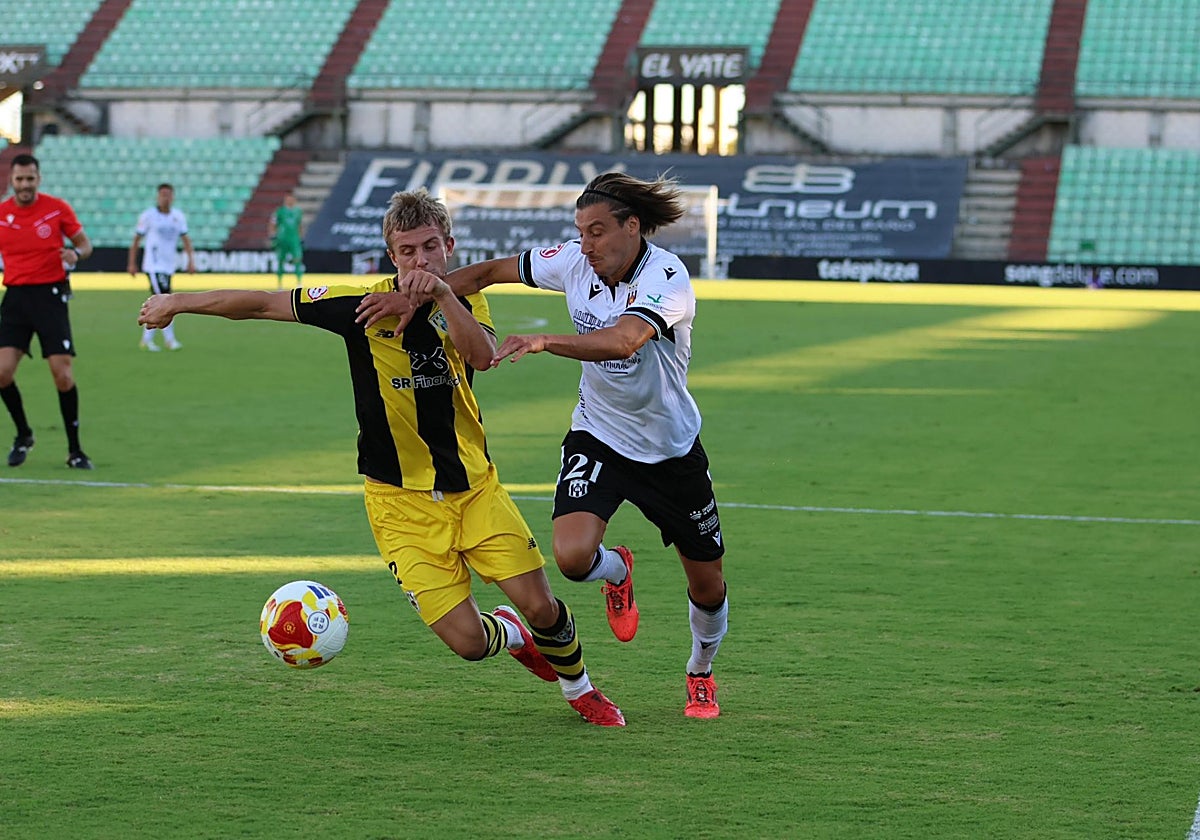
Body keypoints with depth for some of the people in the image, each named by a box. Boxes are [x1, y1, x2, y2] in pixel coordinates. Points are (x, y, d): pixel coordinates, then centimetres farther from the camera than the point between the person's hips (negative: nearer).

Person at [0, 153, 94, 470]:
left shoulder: (57, 208, -2)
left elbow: (84, 244, 6)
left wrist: (76, 254, -16)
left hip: (51, 294, -2)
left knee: (62, 373, -8)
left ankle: (75, 450, 4)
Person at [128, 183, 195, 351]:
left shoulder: (178, 216, 7)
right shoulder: (148, 215, -5)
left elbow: (185, 239, 7)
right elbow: (137, 239, 1)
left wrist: (191, 260, -5)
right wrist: (132, 263, 0)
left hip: (169, 266, 5)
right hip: (154, 266, -5)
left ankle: (147, 339, 19)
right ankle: (169, 339, -15)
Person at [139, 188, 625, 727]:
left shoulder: (464, 303, 1)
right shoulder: (365, 304, -8)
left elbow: (483, 355, -22)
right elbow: (263, 304, -3)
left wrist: (441, 293, -34)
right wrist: (177, 302, -3)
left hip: (475, 487, 2)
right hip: (402, 502, -2)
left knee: (540, 606, -5)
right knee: (467, 640, -10)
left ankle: (578, 687, 30)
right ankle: (512, 635, 28)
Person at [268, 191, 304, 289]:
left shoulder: (298, 211, 10)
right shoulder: (279, 210, 1)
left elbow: (301, 226, 19)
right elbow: (273, 225, 3)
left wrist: (302, 238, 17)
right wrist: (273, 237, -5)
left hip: (294, 240, 2)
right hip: (282, 240, -2)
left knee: (298, 259, -12)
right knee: (280, 260, 4)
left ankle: (299, 282, -11)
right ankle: (279, 282, 15)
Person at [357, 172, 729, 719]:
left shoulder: (667, 278, -25)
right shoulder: (576, 262, -11)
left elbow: (622, 340, -43)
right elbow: (490, 272, 0)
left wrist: (544, 340, -55)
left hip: (671, 447, -2)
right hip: (597, 437, 2)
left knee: (707, 587, 8)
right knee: (572, 556, -23)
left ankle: (701, 673, 42)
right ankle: (617, 570, 16)